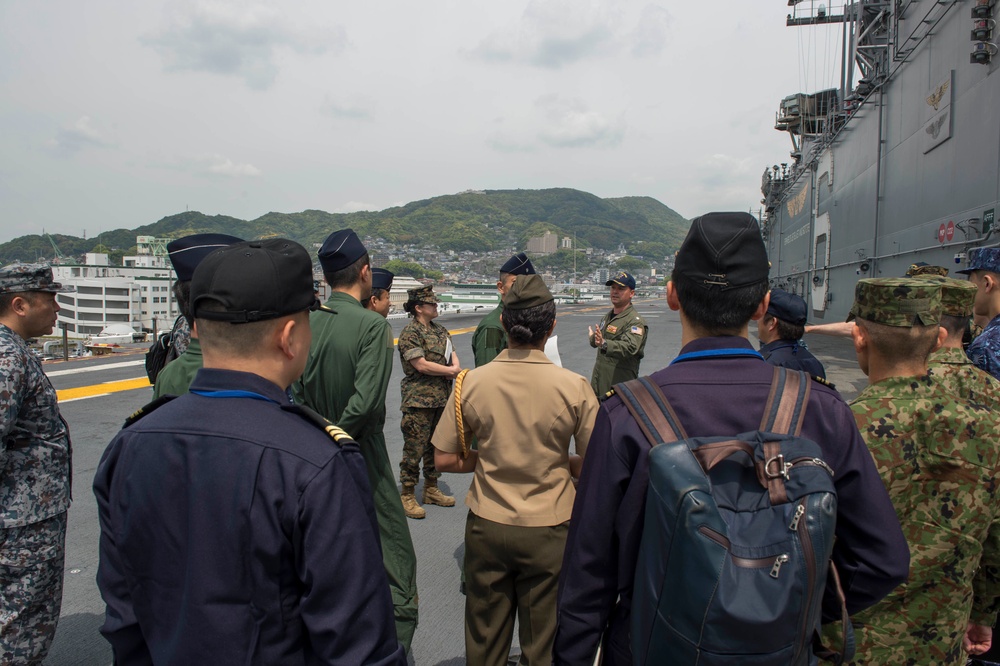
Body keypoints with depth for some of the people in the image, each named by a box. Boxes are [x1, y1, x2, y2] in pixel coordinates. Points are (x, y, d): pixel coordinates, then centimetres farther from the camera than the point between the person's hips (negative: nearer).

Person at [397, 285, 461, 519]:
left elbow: (453, 355, 12)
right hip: (419, 400, -8)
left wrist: (456, 367, -12)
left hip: (442, 398, 8)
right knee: (414, 447, -3)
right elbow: (421, 365, -19)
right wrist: (451, 371, -11)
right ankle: (407, 495, 8)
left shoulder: (440, 330, 14)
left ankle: (431, 489, 28)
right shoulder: (410, 333, -11)